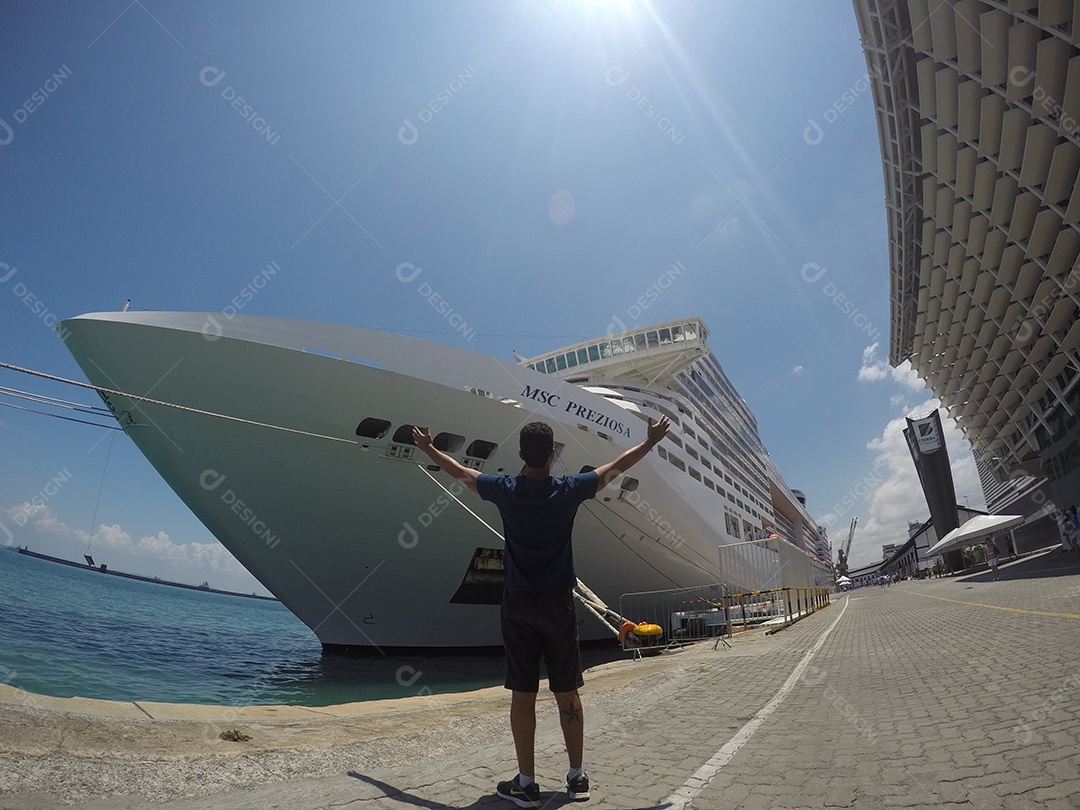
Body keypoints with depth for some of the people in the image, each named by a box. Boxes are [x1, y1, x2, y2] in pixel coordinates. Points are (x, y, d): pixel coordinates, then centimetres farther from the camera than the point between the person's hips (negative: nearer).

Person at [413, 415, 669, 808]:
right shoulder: (569, 490, -8)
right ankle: (577, 777, 23)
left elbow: (460, 472, 10)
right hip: (557, 603, 0)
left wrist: (428, 448, 27)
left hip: (517, 605, 0)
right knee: (567, 692, 11)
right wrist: (651, 441, 19)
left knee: (522, 694, 6)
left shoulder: (505, 490, -5)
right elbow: (616, 467, 5)